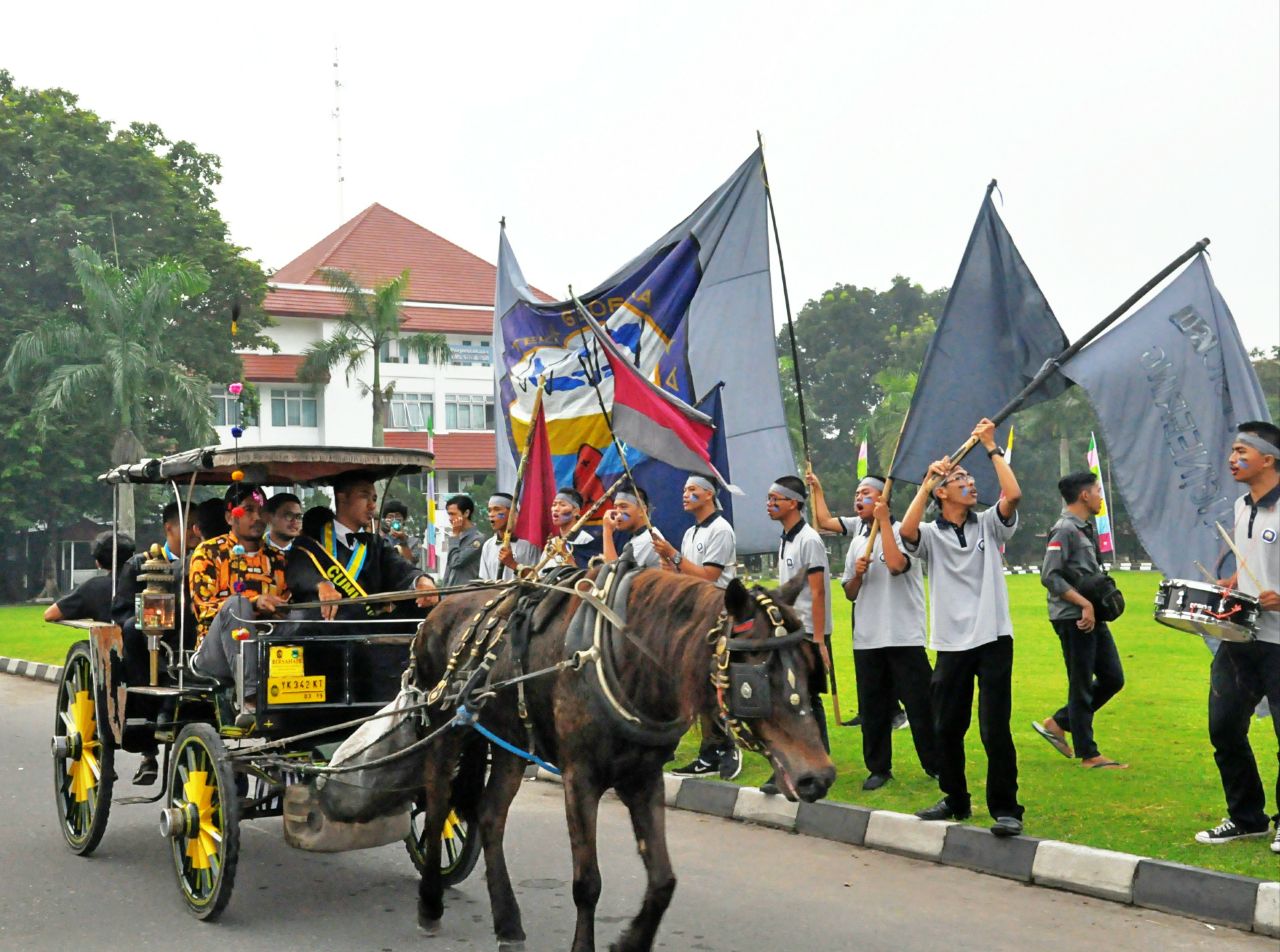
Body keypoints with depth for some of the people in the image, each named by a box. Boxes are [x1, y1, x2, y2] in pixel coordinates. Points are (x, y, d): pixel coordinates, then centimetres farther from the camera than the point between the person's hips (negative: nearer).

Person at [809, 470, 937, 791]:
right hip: (866, 639, 6)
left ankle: (936, 766, 9)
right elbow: (850, 594, 18)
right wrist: (857, 574, -5)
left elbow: (896, 564, -26)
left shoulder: (900, 532, -4)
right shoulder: (857, 541, 15)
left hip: (904, 637, -6)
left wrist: (883, 519, -18)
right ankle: (878, 768, 18)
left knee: (920, 705, -2)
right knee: (872, 707, 9)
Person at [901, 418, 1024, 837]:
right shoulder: (931, 534, 4)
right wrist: (927, 480, -15)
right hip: (951, 644, 1)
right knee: (947, 729, 10)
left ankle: (1005, 808, 2)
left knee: (995, 730, -7)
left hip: (993, 640, -1)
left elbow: (1013, 495, -11)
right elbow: (906, 532, -18)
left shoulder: (988, 524, 7)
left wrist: (992, 448, -7)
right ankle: (955, 800, 27)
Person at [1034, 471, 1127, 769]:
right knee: (1082, 686, -1)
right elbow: (1049, 576, -22)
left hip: (1093, 617, 9)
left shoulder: (1086, 528, 16)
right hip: (1073, 619, -9)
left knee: (1113, 678, 12)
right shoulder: (1065, 530, -14)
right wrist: (1084, 604, -22)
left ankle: (1057, 724, 21)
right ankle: (1088, 755, 8)